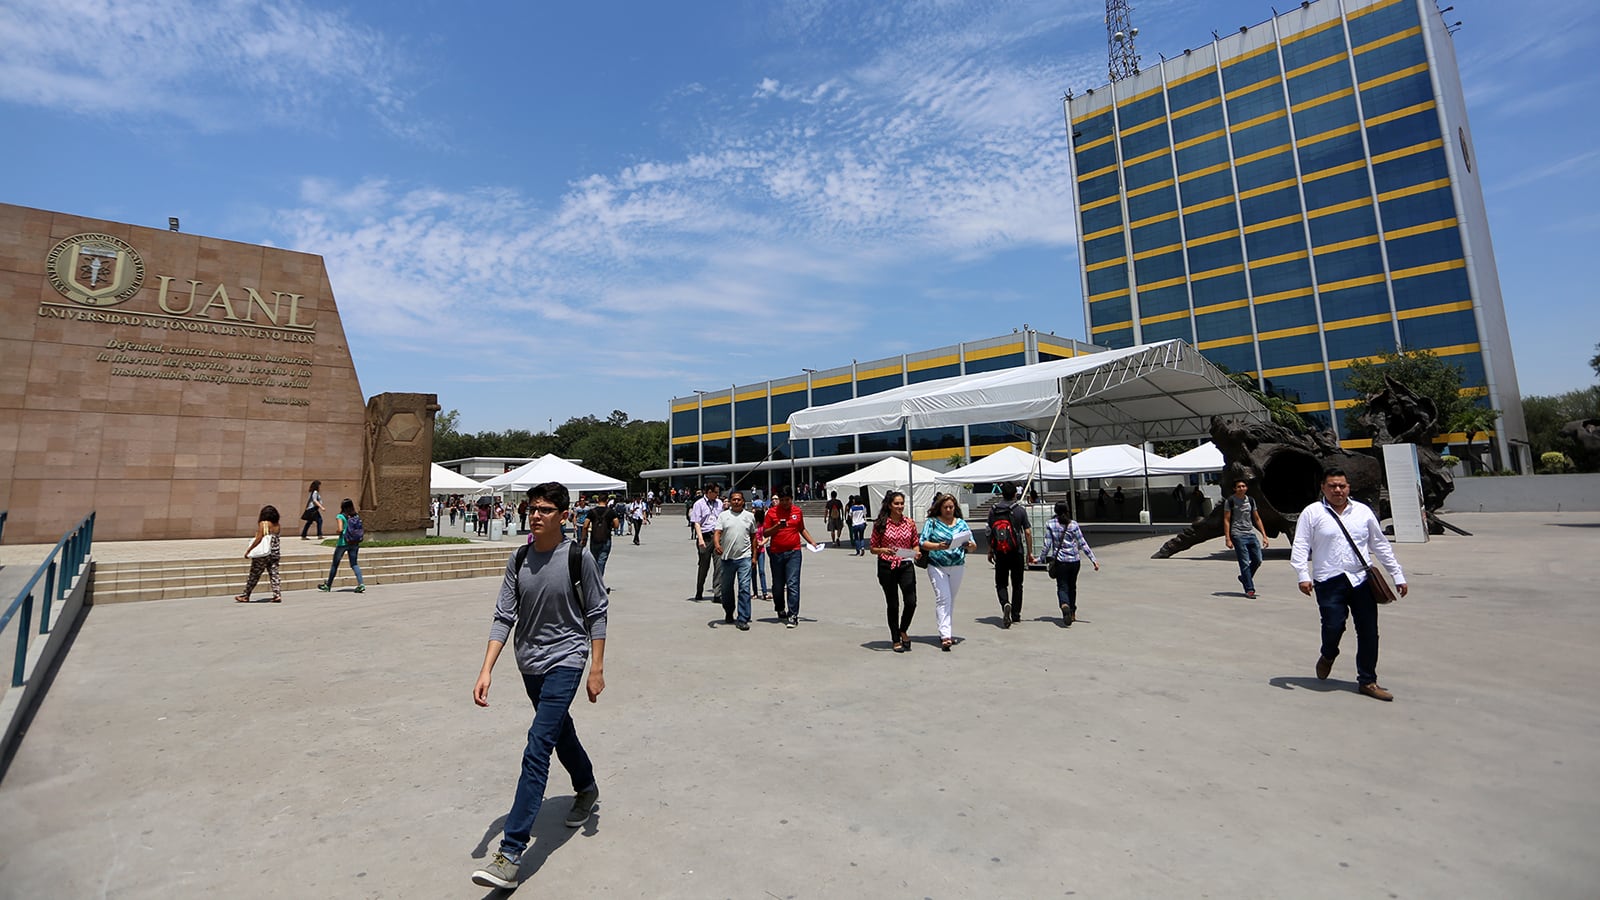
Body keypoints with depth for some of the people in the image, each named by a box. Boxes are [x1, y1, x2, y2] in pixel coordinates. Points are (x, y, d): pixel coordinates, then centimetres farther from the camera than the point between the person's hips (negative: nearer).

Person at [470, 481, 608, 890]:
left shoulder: (579, 558, -14)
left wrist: (597, 669, -8)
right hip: (530, 662, 6)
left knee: (537, 748, -12)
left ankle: (511, 853, -5)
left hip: (565, 660, -5)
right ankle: (587, 790, 48)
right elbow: (504, 616, -1)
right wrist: (486, 670, -10)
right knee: (560, 733, 22)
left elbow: (596, 615, -8)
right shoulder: (518, 560, -2)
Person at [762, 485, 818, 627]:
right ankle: (780, 611, 32)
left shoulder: (798, 511, 7)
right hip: (776, 553, 0)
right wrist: (777, 527, -16)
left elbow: (802, 529, 20)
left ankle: (793, 615, -8)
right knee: (778, 585, 12)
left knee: (793, 584, -10)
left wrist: (812, 542, 9)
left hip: (793, 552, 0)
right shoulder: (772, 512, 0)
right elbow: (765, 533, 0)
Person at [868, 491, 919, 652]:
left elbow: (915, 545, 12)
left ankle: (903, 630, 22)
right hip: (887, 567, -2)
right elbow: (873, 548, 0)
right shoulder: (880, 524, -3)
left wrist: (917, 552, -9)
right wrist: (883, 550, -19)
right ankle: (896, 640, 23)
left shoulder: (910, 523, 4)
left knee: (911, 601, -8)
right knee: (892, 604, 7)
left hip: (906, 566, 2)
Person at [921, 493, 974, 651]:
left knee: (951, 600, 13)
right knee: (943, 598, -13)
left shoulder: (961, 523, 9)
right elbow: (923, 543, -8)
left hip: (957, 566, 4)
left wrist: (969, 544, -17)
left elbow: (972, 544, 6)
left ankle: (946, 631, 27)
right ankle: (945, 635, -17)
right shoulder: (931, 522, -1)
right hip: (937, 566, -4)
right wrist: (938, 546, -25)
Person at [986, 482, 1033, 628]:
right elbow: (1028, 532, -5)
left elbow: (990, 532, 4)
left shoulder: (993, 510, 1)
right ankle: (1016, 614, 17)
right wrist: (1030, 552, 3)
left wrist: (990, 551, 14)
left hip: (1000, 553, 1)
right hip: (1017, 553, -1)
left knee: (1000, 583, 9)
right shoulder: (1020, 510, -4)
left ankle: (1005, 604, -17)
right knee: (1017, 584, 12)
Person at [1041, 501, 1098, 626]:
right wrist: (1094, 560, 1)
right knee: (1072, 587, 18)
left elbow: (1047, 545, -6)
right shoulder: (1073, 524, -2)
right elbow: (1083, 544, -3)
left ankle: (1065, 605, -29)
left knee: (1062, 587, 1)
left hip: (1060, 561, -2)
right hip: (1074, 561, 2)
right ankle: (1072, 613, 29)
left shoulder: (1050, 524, -4)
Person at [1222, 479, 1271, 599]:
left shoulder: (1251, 500, 12)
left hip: (1251, 534, 6)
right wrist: (1227, 539, -12)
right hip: (1238, 535, -6)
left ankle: (1244, 578, 29)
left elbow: (1257, 519, 16)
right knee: (1245, 563, -5)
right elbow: (1226, 520, -5)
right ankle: (1249, 589, 1)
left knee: (1258, 560, 5)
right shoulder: (1230, 501, -3)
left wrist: (1264, 536, 10)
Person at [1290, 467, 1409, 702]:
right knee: (1333, 626, -11)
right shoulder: (1312, 513, -1)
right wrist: (1303, 575, -14)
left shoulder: (1363, 511, 11)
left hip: (1362, 580, 4)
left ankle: (1367, 681, 18)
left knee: (1368, 632, 4)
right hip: (1329, 581, -4)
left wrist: (1397, 575, 16)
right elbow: (1300, 546, -4)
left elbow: (1381, 545, 18)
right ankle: (1328, 656, 23)